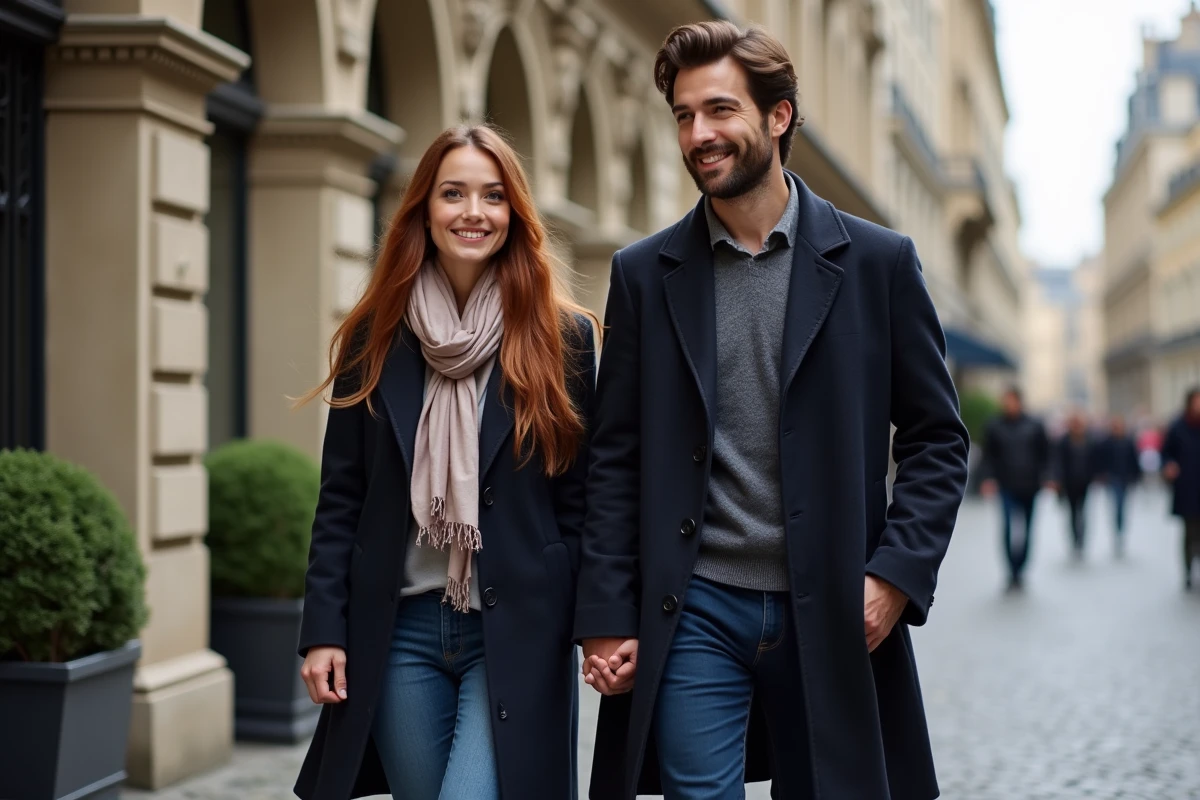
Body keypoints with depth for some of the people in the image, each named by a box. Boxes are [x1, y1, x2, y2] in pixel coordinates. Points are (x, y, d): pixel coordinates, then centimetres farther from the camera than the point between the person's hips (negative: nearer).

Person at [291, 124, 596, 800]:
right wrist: (324, 629, 0)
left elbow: (580, 503, 1)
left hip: (517, 634, -2)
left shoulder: (561, 338, 1)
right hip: (399, 630, 3)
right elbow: (341, 498, 6)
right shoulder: (376, 338, 6)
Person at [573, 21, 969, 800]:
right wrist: (606, 619, -1)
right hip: (693, 617, 0)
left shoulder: (878, 261, 1)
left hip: (833, 617, 0)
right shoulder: (645, 274, 4)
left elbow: (938, 440, 4)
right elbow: (616, 460, 5)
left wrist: (897, 574, -8)